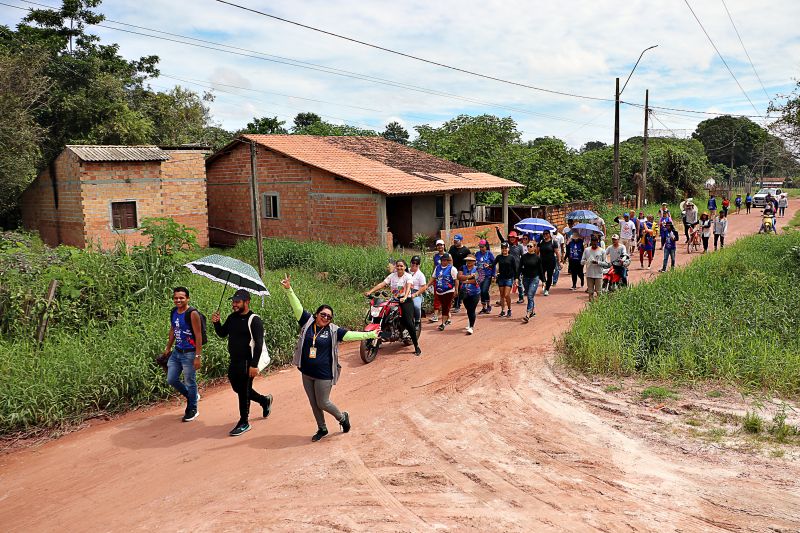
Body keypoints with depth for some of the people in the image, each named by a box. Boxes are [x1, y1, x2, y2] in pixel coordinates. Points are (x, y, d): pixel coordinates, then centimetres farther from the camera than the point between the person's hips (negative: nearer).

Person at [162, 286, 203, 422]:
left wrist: (198, 356, -20)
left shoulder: (192, 314, -16)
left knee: (190, 383, 3)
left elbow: (198, 336, -17)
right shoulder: (173, 312, 6)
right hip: (176, 352, 7)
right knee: (171, 380, 11)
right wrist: (168, 348, 21)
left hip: (189, 354, -7)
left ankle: (192, 409, 22)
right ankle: (192, 396, 33)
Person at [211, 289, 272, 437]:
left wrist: (254, 365, -23)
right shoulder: (232, 318, 8)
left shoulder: (254, 320, -15)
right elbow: (222, 334, 16)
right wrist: (216, 323, -4)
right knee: (238, 389, 17)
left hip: (247, 363, -8)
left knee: (244, 391, 0)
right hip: (234, 362, 8)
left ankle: (244, 422, 15)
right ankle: (265, 400, 37)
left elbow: (258, 344, -18)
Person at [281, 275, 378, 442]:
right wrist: (289, 290, -13)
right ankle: (322, 429, 33)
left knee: (323, 403, 2)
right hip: (307, 373, 3)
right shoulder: (307, 323, -1)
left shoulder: (333, 330, -6)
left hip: (324, 374, -3)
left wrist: (370, 335, -12)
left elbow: (351, 334, -8)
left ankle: (342, 417, 30)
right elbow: (297, 307, -5)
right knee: (314, 404, 14)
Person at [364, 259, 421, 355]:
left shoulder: (408, 276, -2)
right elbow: (381, 284, 0)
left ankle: (416, 346, -9)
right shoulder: (392, 276, 10)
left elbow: (408, 287, -20)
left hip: (406, 301, -5)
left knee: (409, 323, -17)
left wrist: (404, 297, -39)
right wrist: (370, 291, -13)